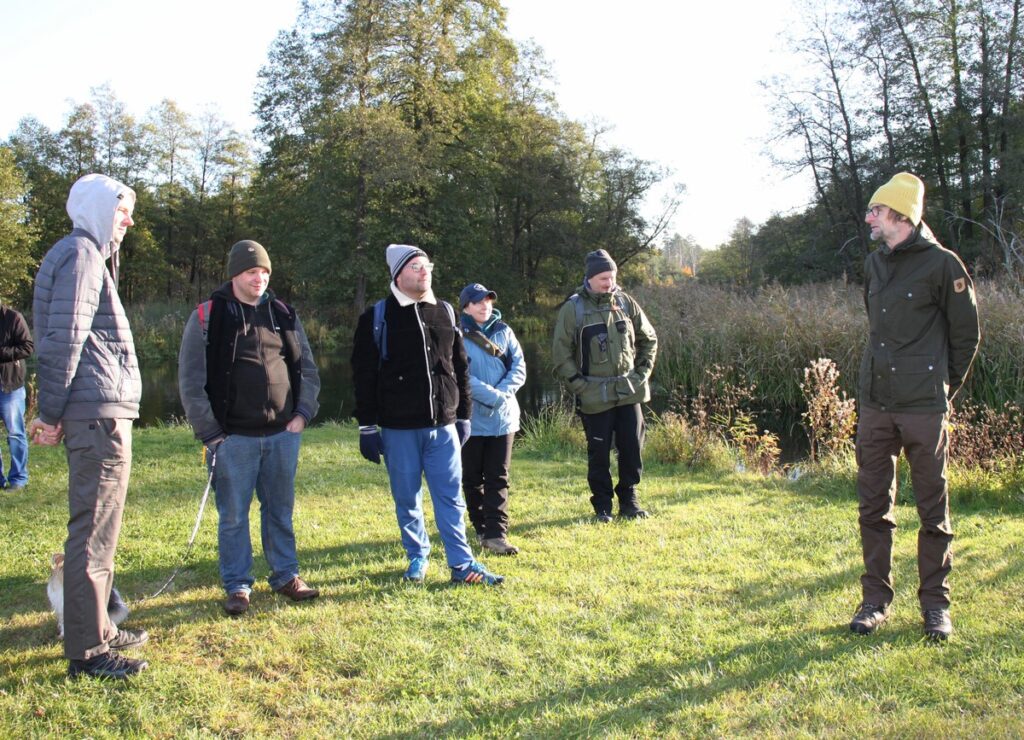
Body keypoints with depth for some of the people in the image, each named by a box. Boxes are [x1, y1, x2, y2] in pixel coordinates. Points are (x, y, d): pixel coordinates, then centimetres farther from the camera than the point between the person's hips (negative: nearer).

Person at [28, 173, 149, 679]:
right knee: (93, 530, -7)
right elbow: (63, 338, -17)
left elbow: (67, 339, 22)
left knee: (98, 527, 17)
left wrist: (55, 412, 17)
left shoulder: (93, 256, 23)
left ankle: (98, 628, 29)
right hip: (99, 413, -11)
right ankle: (87, 651, -1)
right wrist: (52, 412, -16)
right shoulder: (80, 254, -9)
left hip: (101, 413, 11)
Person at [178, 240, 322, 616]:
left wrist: (302, 413, 2)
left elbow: (308, 370, 15)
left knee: (280, 511, 12)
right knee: (233, 516, 4)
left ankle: (285, 576, 25)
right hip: (233, 439, -3)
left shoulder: (284, 315, 9)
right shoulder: (208, 316, -3)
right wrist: (210, 433, -9)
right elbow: (191, 382, -5)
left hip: (282, 434, 3)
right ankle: (237, 586, 15)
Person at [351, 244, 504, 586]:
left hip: (443, 425, 2)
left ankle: (462, 564, 9)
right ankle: (417, 558, 25)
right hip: (398, 428, -2)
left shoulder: (445, 313, 10)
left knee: (451, 497, 3)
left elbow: (460, 368, 14)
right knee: (407, 499, 8)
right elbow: (363, 375, -2)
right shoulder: (377, 317, -1)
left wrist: (463, 415, 12)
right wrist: (367, 426, -5)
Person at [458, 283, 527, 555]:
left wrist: (502, 393, -15)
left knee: (498, 479, 0)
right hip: (471, 418, -3)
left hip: (504, 417, 3)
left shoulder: (504, 331, 8)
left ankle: (496, 534, -1)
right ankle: (481, 528, 22)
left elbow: (519, 367, 2)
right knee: (472, 478, 8)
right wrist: (491, 395, -20)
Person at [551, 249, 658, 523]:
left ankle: (629, 500, 22)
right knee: (599, 453, 3)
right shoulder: (573, 308, -6)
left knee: (632, 448, 6)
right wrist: (578, 384, -9)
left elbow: (649, 339, 16)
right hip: (595, 395, -3)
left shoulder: (626, 303, 5)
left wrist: (642, 374, 6)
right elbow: (560, 353, -4)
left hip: (629, 391, 3)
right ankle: (602, 506, 17)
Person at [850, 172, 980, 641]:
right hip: (874, 405, 6)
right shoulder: (874, 264, 12)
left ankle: (935, 603, 16)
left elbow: (966, 335, 1)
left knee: (933, 509, 4)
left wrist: (943, 388, 5)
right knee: (874, 507, 8)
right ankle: (876, 600, 18)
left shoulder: (941, 264, -6)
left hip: (924, 408, -5)